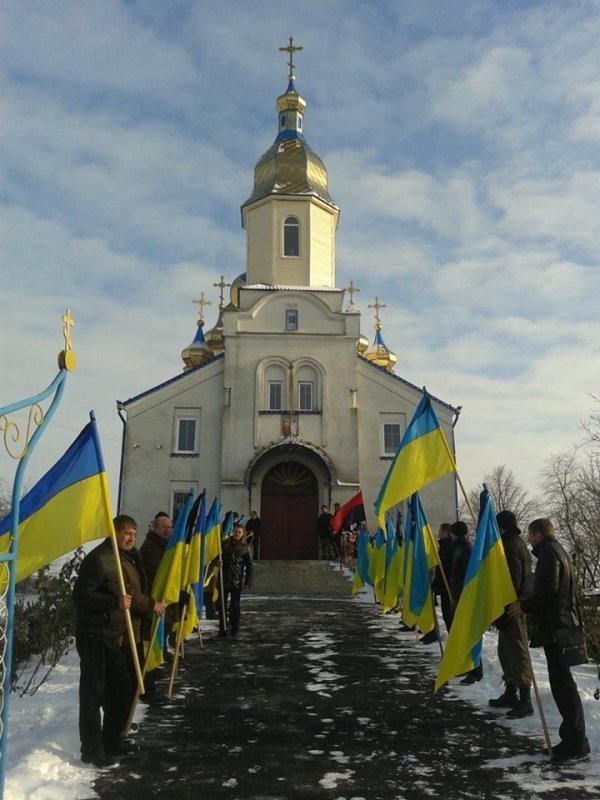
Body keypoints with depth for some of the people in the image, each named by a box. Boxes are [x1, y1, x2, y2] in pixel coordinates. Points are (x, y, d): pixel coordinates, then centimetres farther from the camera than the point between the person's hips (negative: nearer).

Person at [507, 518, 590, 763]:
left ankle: (575, 741, -2)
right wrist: (528, 604, 16)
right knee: (562, 682, 13)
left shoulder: (548, 552, -12)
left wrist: (524, 606, -10)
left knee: (562, 683, -6)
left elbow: (547, 590, -21)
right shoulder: (556, 550, 19)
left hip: (555, 627, -10)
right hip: (559, 624, 10)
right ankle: (573, 738, 18)